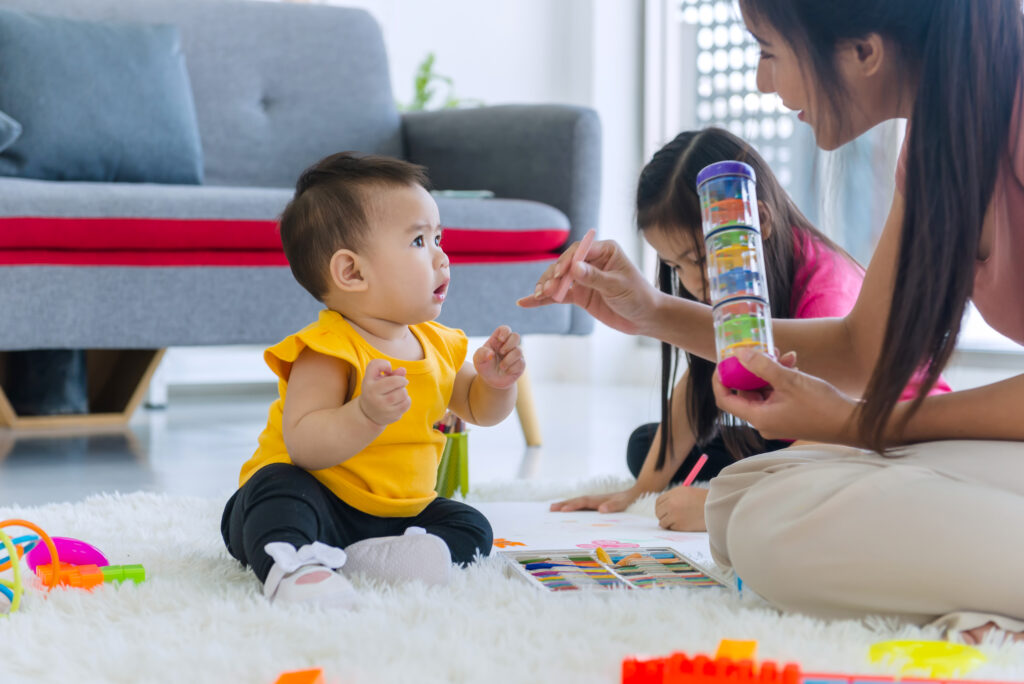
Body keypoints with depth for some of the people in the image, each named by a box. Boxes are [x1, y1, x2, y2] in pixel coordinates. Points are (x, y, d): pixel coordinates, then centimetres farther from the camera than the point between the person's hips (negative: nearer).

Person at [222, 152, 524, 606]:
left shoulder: (436, 345, 5)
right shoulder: (328, 351, -20)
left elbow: (478, 410, 20)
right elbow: (303, 445, -31)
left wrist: (496, 382, -4)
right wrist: (366, 415, -48)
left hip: (398, 510, 8)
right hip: (320, 503, -8)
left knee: (471, 528, -6)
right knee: (279, 487, -36)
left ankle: (374, 555, -24)